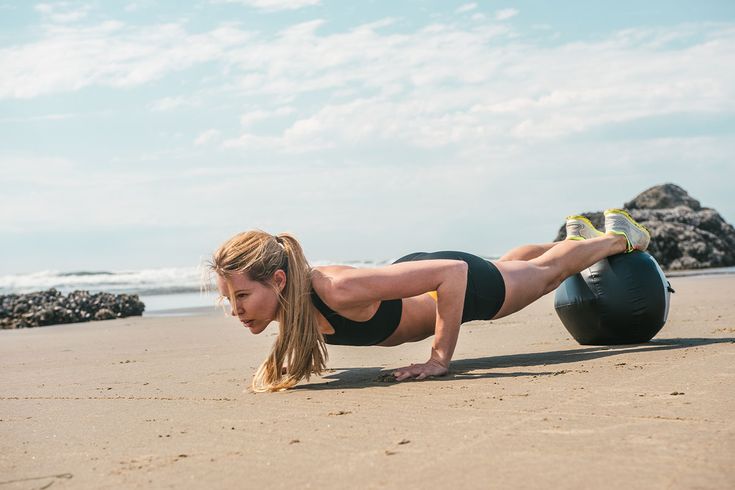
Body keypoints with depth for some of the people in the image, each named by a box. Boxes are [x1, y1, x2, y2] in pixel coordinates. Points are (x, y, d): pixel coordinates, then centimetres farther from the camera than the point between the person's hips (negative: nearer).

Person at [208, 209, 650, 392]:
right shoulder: (283, 294, -26)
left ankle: (618, 236, 55)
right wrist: (297, 347, -7)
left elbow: (452, 272, -42)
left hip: (464, 285, -6)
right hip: (410, 276, 6)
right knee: (518, 267, 36)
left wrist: (441, 359, -40)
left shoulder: (340, 291, -47)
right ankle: (576, 232, 67)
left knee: (550, 271, 25)